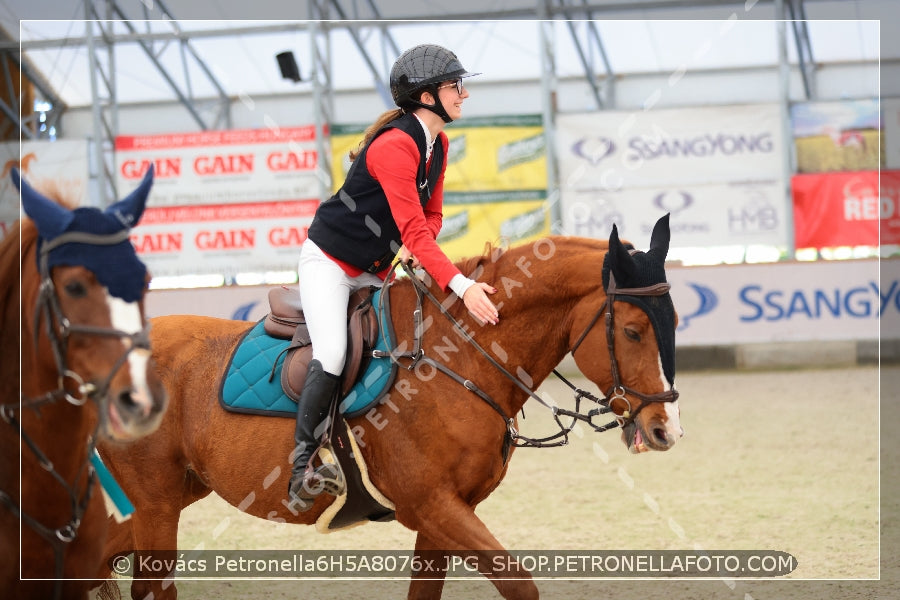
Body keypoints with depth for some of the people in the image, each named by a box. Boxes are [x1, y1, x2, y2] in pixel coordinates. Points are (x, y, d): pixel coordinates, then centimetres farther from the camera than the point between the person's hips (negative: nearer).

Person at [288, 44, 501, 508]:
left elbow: (431, 215, 10)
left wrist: (415, 248, -14)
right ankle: (302, 466, -14)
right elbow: (414, 228, -33)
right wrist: (461, 286, -41)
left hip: (374, 271, 9)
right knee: (332, 356, -22)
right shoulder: (396, 145, -28)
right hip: (329, 261, -9)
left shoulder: (437, 144, 2)